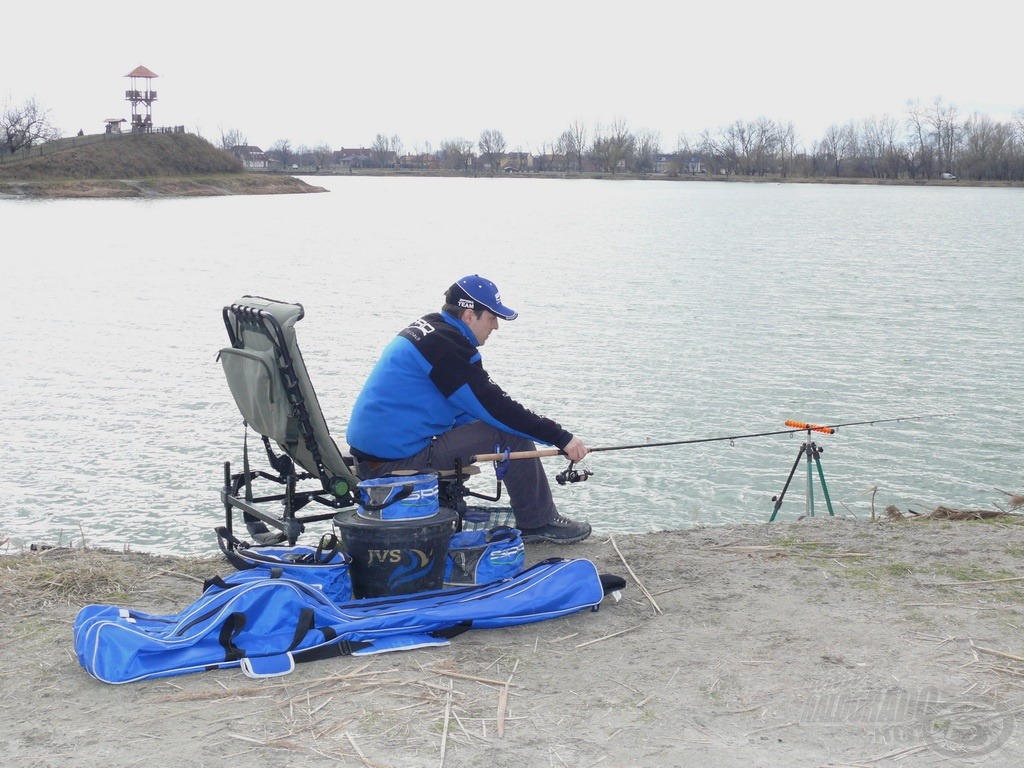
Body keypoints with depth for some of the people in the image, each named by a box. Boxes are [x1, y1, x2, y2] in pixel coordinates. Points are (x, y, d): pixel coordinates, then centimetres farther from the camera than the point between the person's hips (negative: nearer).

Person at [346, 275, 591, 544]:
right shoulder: (447, 345, -17)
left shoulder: (427, 328, 14)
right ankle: (538, 523, 6)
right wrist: (561, 437, -12)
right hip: (396, 459, -10)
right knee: (511, 433, -7)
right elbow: (496, 408, -18)